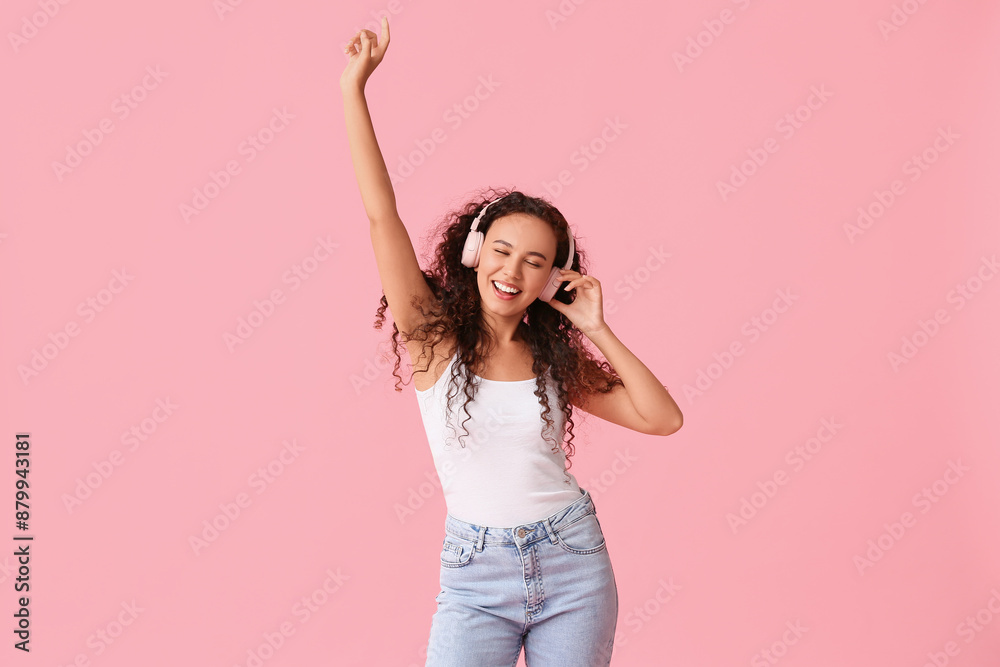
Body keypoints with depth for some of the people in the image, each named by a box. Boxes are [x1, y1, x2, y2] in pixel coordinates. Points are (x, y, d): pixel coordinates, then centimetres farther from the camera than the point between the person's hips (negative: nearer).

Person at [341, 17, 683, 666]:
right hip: (476, 572, -2)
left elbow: (663, 419, -2)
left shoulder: (555, 357, 4)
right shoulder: (435, 339, -4)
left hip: (574, 564, 3)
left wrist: (597, 328, -5)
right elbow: (382, 214, -13)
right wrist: (354, 90, -15)